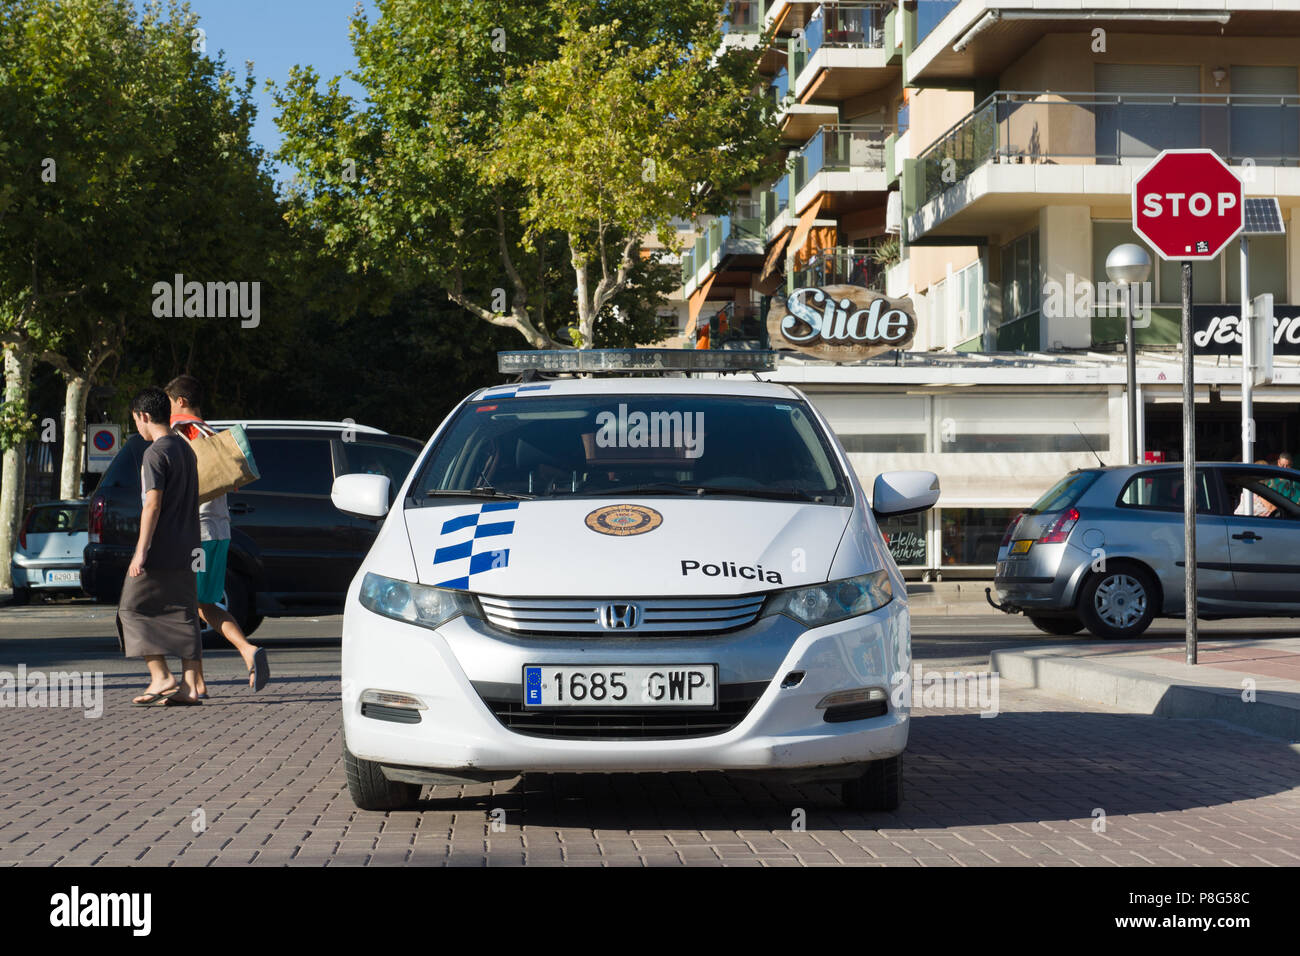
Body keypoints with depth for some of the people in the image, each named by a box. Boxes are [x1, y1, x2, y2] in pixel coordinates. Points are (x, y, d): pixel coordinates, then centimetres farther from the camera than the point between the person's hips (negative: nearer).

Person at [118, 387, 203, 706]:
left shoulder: (156, 453, -13)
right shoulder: (185, 449, 15)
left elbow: (153, 504, -19)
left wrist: (141, 552, -19)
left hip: (159, 550, -8)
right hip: (185, 549, 8)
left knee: (133, 608, 1)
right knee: (182, 614, 6)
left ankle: (161, 677, -6)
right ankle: (188, 686, 3)